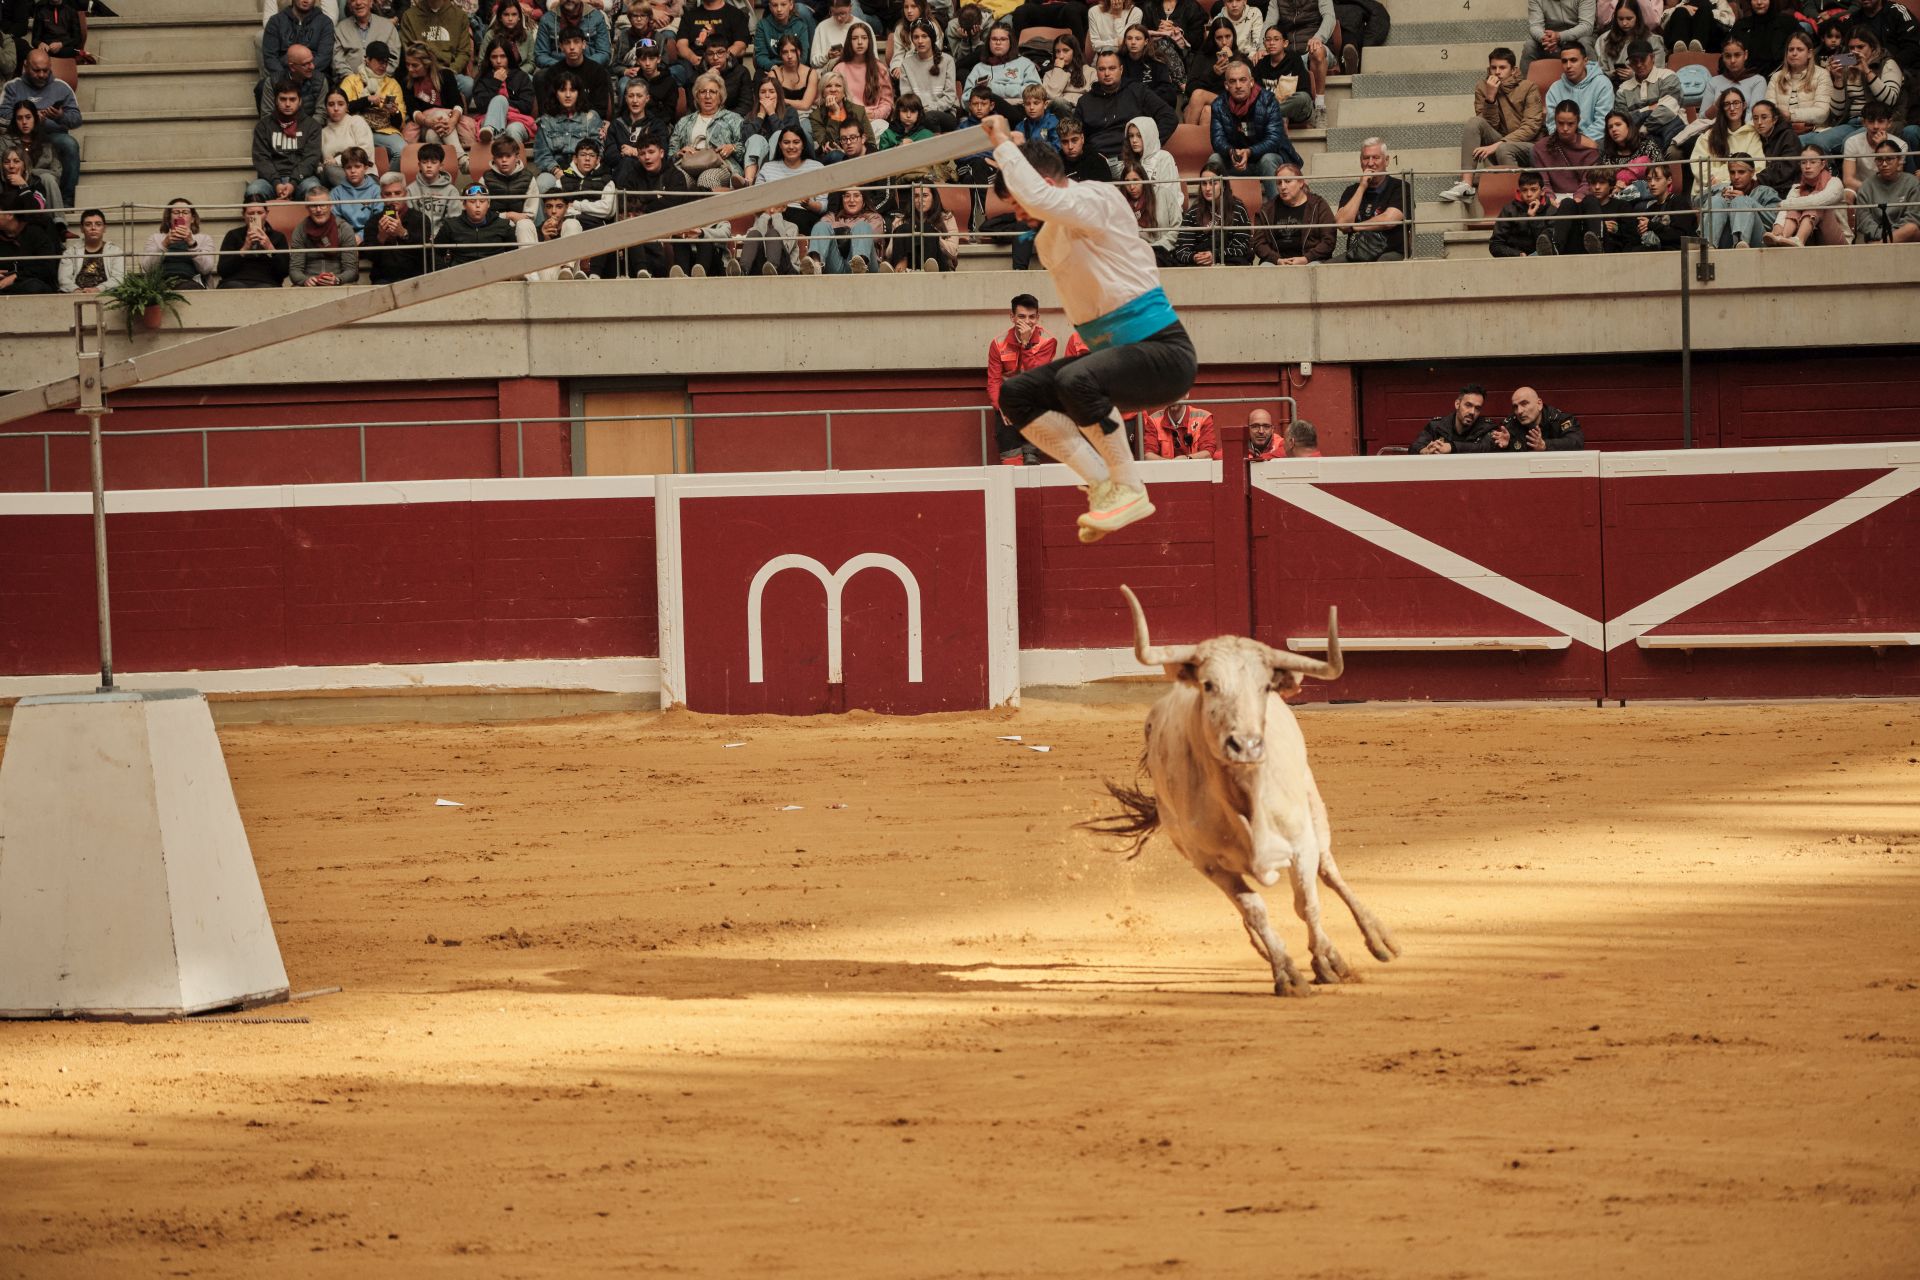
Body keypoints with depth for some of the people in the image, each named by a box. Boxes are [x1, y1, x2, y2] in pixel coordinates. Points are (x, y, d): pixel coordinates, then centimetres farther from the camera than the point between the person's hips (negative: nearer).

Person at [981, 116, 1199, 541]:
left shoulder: (1098, 199, -13)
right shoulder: (1048, 239, 14)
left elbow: (1039, 198, -31)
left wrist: (1004, 144, -19)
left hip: (1164, 351, -10)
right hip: (1113, 353, 10)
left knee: (1076, 380, -36)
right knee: (1016, 394, -2)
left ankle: (1129, 491, -23)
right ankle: (1103, 484, -9)